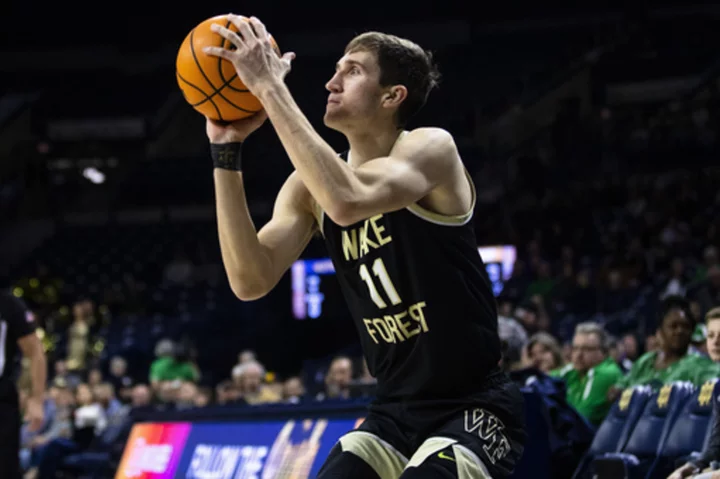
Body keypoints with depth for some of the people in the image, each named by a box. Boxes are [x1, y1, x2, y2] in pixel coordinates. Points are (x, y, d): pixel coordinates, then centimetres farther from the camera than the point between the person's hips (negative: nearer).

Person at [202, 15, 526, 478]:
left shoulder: (431, 148, -14)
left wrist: (270, 87, -32)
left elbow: (348, 202, -36)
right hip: (395, 412, 7)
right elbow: (252, 280, -10)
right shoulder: (311, 184, 4)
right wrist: (227, 151, -14)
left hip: (474, 409, -7)